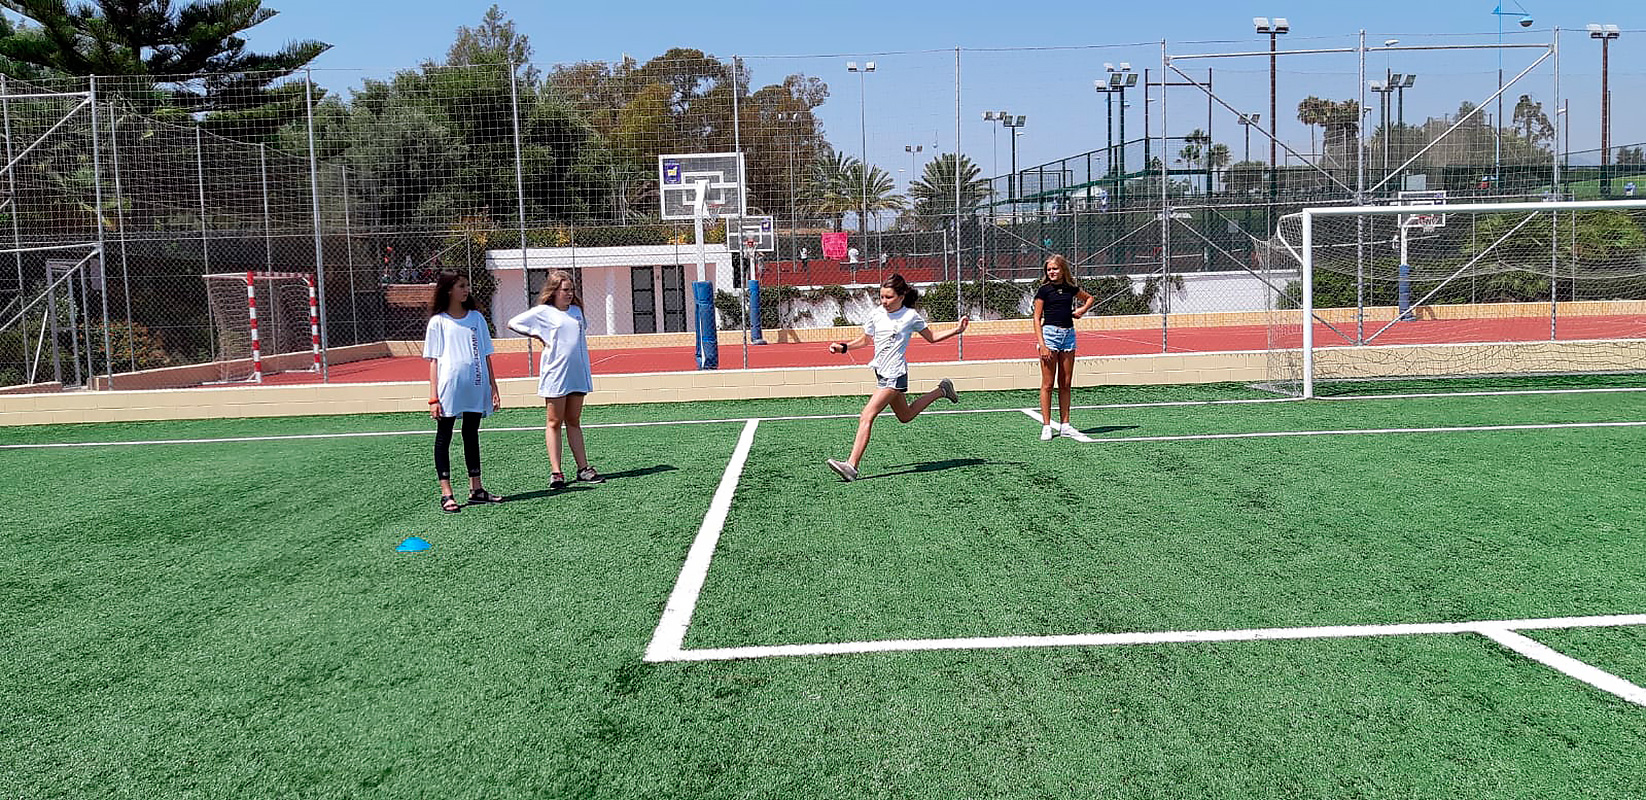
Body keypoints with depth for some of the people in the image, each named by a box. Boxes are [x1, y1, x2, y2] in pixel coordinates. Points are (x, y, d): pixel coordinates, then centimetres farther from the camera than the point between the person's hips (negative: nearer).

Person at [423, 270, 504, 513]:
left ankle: (476, 489, 19)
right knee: (443, 438, 2)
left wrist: (493, 388, 8)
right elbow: (433, 361, -3)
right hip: (448, 389, -4)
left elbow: (486, 356, 13)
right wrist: (434, 397, -9)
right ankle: (446, 494, 4)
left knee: (472, 436, 12)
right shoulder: (438, 322, -1)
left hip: (475, 388, 4)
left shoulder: (476, 318, 10)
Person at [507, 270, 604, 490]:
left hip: (578, 374, 5)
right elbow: (513, 323, 0)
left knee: (574, 422, 10)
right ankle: (556, 473, 1)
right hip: (555, 375, -5)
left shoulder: (576, 311, 13)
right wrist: (538, 335, -4)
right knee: (554, 423, 1)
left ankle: (583, 469, 10)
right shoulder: (543, 312, -2)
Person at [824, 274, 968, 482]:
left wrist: (957, 330, -4)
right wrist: (844, 347, 4)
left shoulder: (911, 316, -7)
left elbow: (932, 338, 8)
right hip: (881, 372, 7)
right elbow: (864, 340, 20)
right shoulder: (876, 314, 5)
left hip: (894, 375, -7)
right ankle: (941, 390, 43)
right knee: (905, 416, 24)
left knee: (866, 417, -18)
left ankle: (851, 466, -20)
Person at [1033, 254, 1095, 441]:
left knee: (1065, 384, 7)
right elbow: (1037, 319, -4)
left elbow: (1090, 298, 29)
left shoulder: (1071, 288, 9)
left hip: (1069, 334, 4)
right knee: (1048, 384, -4)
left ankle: (1065, 425, 13)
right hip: (1050, 333, -4)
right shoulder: (1044, 290, -2)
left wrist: (1083, 309, 7)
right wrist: (1042, 345, -13)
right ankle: (1046, 426, -1)